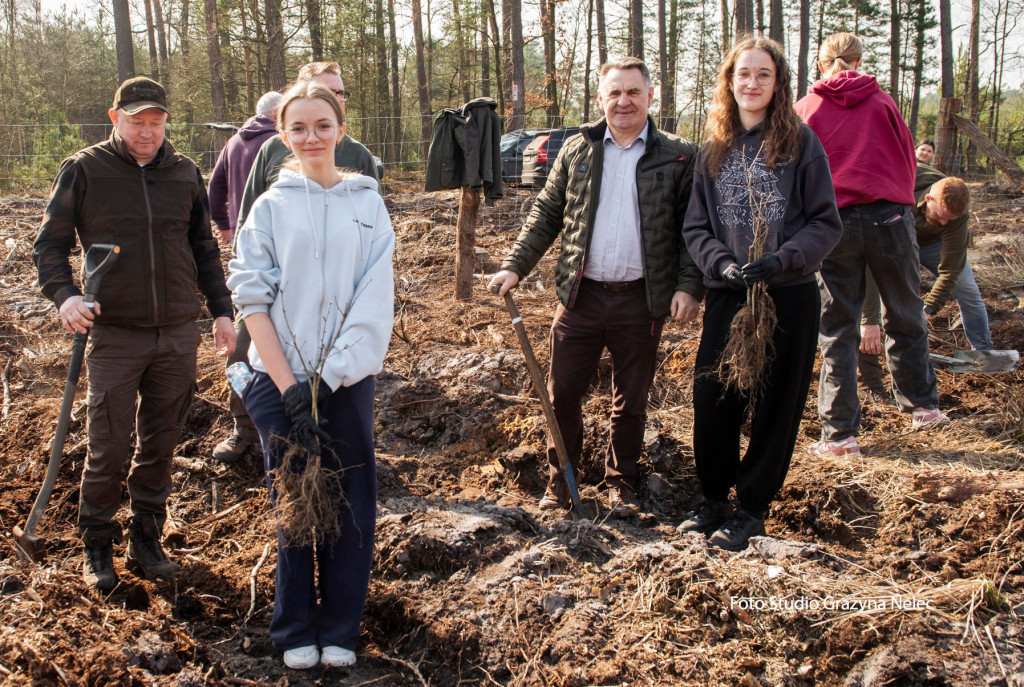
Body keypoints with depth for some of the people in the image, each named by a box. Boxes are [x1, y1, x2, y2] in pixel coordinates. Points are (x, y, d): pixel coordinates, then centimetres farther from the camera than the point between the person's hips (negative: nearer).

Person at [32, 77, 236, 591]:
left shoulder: (184, 173, 7)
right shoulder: (84, 170, -2)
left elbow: (204, 249, 15)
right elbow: (49, 244, 0)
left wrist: (221, 310, 10)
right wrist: (64, 295, -17)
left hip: (178, 335, 3)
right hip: (114, 335, -3)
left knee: (161, 445, 10)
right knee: (108, 449, 0)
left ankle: (146, 540, 24)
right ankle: (97, 547, 18)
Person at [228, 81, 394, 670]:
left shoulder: (368, 203, 4)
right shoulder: (270, 207, 4)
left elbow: (374, 301, -3)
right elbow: (253, 300, -2)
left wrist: (327, 377, -12)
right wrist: (288, 386, -11)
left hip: (349, 379, 0)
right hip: (282, 379, 0)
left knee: (351, 504, 4)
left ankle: (340, 631, 20)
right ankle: (296, 632, 21)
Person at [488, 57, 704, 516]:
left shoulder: (678, 158, 1)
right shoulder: (577, 151, 8)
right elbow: (546, 215, 11)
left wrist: (689, 285, -11)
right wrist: (515, 266, 1)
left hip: (641, 300, -1)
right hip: (581, 294, 2)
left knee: (631, 401, 11)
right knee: (562, 393, 5)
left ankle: (620, 483, 29)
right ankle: (559, 480, 23)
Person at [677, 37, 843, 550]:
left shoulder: (801, 142, 0)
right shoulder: (714, 150, 9)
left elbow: (826, 223, -2)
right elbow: (695, 227, 8)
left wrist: (783, 259, -18)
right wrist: (723, 263, -11)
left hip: (790, 297, -2)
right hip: (726, 297, 3)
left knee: (775, 407, 4)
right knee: (712, 400, 3)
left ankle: (751, 507, 19)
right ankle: (713, 496, 24)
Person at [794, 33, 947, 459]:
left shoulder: (805, 109, 4)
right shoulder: (881, 101, 6)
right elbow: (907, 157, 12)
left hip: (834, 222, -1)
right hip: (889, 216, 1)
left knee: (837, 330, 3)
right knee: (905, 317, 18)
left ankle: (840, 433, 1)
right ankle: (922, 406, 28)